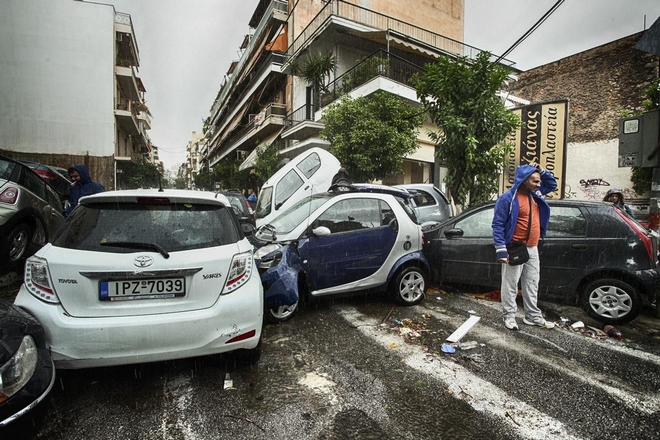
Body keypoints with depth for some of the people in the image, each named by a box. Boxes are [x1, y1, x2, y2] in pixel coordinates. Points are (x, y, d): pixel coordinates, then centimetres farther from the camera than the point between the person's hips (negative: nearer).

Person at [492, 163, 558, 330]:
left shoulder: (535, 194, 9)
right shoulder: (507, 199, -14)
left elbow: (552, 184, 28)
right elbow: (498, 225, -15)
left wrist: (541, 171, 7)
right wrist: (501, 250, -20)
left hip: (533, 249, 8)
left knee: (532, 284, 15)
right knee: (510, 285, 2)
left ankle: (533, 316, 26)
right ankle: (509, 316, 12)